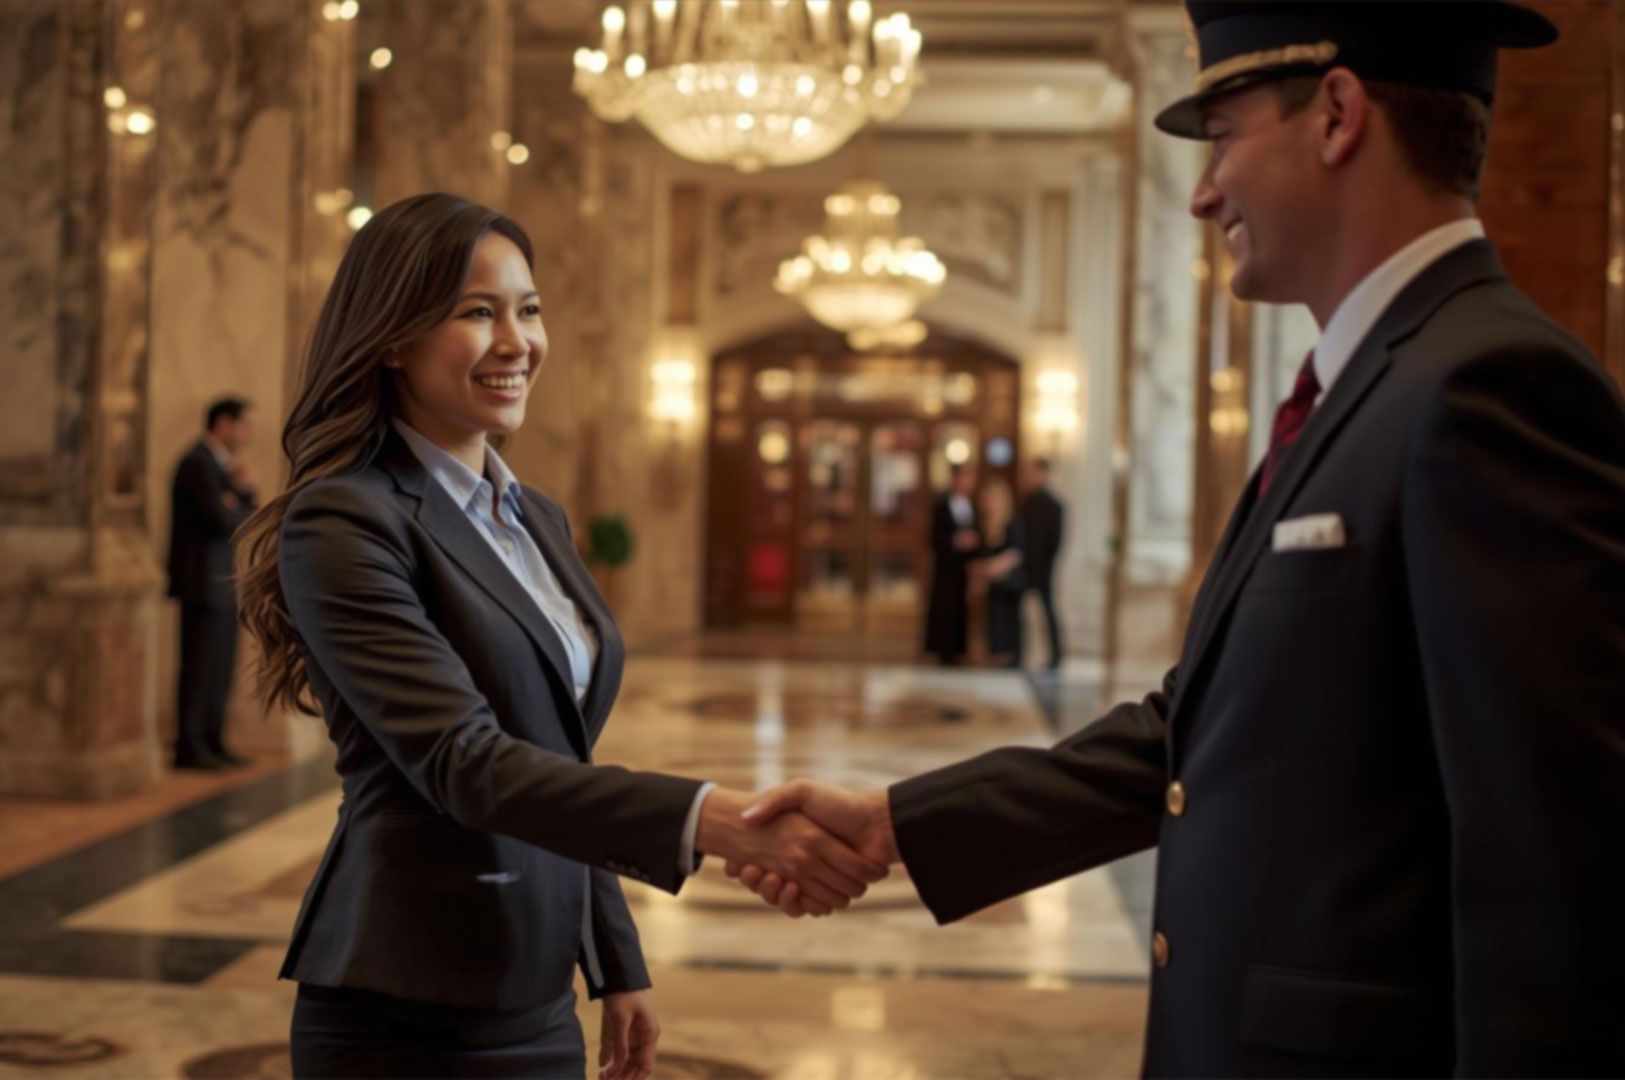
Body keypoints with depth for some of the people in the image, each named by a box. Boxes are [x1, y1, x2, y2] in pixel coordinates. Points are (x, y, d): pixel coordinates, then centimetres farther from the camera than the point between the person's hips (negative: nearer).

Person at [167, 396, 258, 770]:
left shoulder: (219, 465, 18)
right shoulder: (198, 463, -12)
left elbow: (244, 517, 15)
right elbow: (221, 521, -21)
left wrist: (247, 492, -4)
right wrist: (243, 509, 0)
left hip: (222, 584, 10)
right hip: (203, 582, -10)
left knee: (219, 669, 10)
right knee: (200, 668, -7)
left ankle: (212, 744, 15)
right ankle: (189, 748, -2)